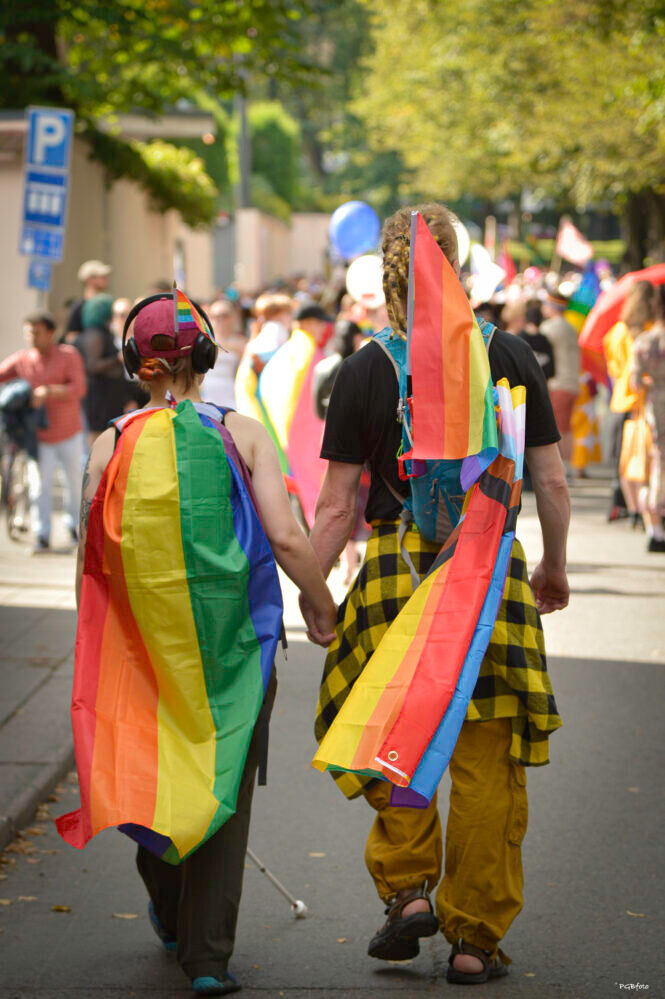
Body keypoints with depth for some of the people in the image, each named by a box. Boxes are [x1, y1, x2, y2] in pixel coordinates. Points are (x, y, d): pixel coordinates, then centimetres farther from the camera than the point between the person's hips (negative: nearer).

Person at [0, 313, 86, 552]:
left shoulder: (68, 355, -7)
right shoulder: (21, 360, -2)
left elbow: (78, 388, -17)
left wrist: (49, 392, -30)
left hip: (69, 433, 0)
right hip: (40, 436, 0)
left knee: (75, 480, 12)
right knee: (40, 485, -9)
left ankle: (75, 525, 33)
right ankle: (41, 536, -6)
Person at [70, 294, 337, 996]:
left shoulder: (112, 444, -2)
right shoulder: (241, 433, -5)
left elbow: (90, 561, -2)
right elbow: (286, 539, -12)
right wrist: (320, 606, 5)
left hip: (143, 636, 2)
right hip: (233, 637, -1)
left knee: (152, 779, 21)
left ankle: (169, 915, 41)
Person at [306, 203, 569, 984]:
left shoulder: (364, 370, -3)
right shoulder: (509, 357, 0)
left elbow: (336, 505, -3)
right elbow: (552, 481, 4)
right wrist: (554, 567, 19)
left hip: (397, 569, 0)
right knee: (487, 759, 6)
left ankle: (406, 886, 8)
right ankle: (474, 937, 10)